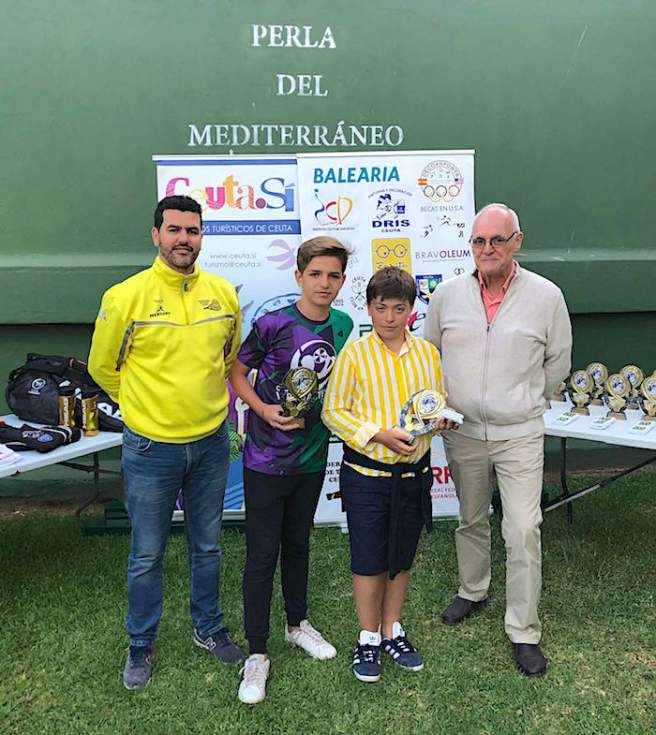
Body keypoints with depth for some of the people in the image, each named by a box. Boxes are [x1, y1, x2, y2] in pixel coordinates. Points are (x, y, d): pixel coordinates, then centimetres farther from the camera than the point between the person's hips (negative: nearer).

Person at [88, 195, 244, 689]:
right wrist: (150, 404, 8)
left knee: (207, 547, 19)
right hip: (151, 448, -3)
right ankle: (142, 644, 34)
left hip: (210, 443, 3)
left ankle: (209, 628, 40)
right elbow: (103, 367, 0)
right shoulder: (126, 297, -13)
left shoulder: (224, 293, -2)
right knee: (147, 555, 12)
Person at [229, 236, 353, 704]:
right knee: (262, 554, 3)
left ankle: (298, 624, 41)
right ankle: (257, 654, 19)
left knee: (298, 543, 21)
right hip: (267, 457, -4)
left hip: (312, 453, 5)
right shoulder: (274, 324, -16)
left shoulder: (343, 326, 0)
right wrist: (264, 410, -18)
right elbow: (236, 371, -6)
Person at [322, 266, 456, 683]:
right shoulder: (355, 354, -9)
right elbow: (333, 411, -9)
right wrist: (378, 434, -20)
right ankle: (369, 638, 28)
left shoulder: (426, 352, 3)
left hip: (414, 472, 4)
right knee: (368, 559, 8)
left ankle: (393, 631, 36)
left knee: (402, 558, 16)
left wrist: (442, 418, -10)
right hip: (367, 474, -3)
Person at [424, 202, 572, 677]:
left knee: (523, 531, -3)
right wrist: (441, 405, 8)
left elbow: (557, 363, 6)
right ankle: (473, 591, 42)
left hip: (519, 434, -2)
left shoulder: (546, 295, -6)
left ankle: (524, 632, 12)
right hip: (462, 432, 3)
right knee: (471, 520, 19)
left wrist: (523, 402, 9)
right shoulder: (448, 294, -1)